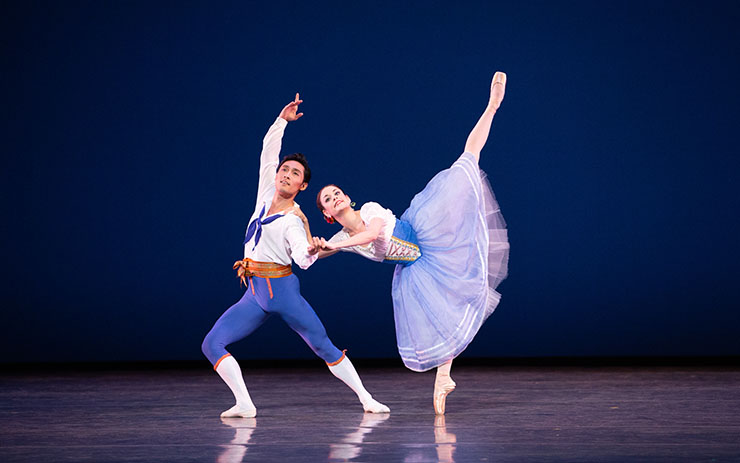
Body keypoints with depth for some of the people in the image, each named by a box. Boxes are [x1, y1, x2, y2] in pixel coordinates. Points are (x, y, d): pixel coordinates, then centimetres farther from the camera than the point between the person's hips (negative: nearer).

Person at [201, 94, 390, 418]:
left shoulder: (294, 222, -9)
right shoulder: (266, 194, 8)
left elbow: (302, 259, -25)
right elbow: (269, 149, 12)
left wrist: (311, 252, -47)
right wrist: (282, 119, 4)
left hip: (283, 290, -6)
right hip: (254, 295, 6)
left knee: (324, 347, -3)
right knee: (212, 344, -6)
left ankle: (366, 399, 4)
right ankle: (244, 405, -8)